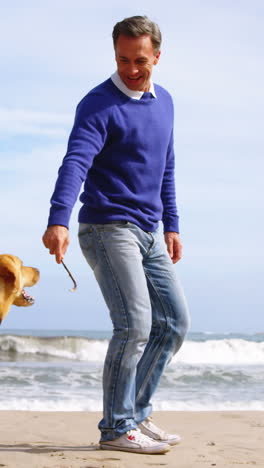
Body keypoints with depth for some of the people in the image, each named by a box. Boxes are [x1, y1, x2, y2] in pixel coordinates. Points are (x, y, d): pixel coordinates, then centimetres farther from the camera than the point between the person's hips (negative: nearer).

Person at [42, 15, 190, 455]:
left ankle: (136, 413, 18)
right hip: (108, 228, -8)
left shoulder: (164, 102, 12)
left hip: (148, 234, 8)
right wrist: (58, 220, -43)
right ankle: (116, 427, -4)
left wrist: (171, 225, 17)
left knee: (174, 321, 8)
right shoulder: (98, 105, -13)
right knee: (135, 324, -15)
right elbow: (75, 163, -28)